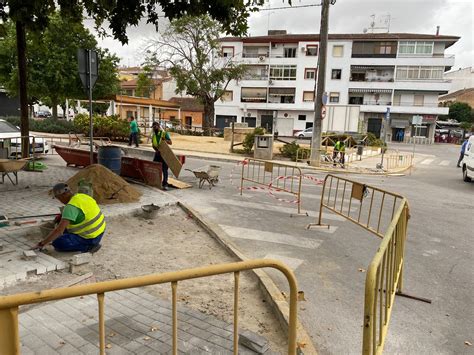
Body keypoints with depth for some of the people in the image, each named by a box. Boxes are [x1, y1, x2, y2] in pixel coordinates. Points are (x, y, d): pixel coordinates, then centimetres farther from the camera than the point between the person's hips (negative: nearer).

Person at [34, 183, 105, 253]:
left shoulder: (71, 206, -24)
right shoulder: (82, 196, 3)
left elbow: (59, 230, -29)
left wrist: (42, 243, -20)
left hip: (89, 239, -9)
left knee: (57, 242, -6)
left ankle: (88, 246, -4)